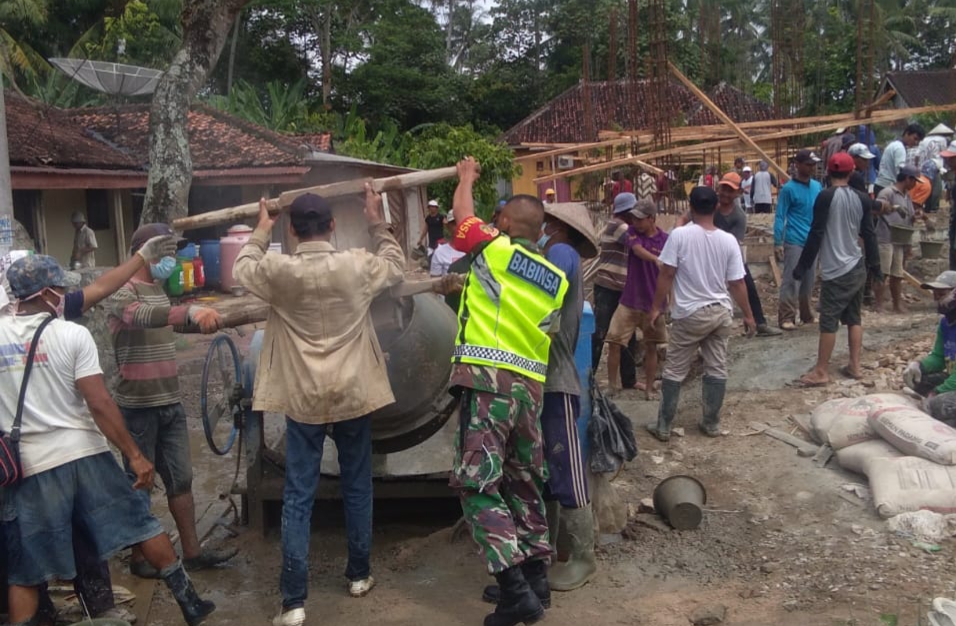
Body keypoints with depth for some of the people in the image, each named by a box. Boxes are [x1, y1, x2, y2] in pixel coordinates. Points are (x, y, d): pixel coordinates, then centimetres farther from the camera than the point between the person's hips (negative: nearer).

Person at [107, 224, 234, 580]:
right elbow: (143, 316, -38)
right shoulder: (123, 292, -14)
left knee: (180, 479, 12)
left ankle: (192, 551, 20)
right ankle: (139, 558, 17)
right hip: (139, 406, -8)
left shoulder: (158, 288, 13)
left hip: (170, 402, 8)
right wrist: (192, 311, -53)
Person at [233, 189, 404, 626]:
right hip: (353, 395, 1)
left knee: (298, 497, 3)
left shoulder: (277, 271, -10)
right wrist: (378, 223, 22)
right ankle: (359, 575, 30)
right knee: (357, 487, 16)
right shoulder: (358, 266, -8)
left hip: (302, 400, -1)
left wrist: (261, 232, 27)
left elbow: (242, 269, 14)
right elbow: (396, 266, 14)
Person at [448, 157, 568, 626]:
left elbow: (462, 212, 16)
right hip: (532, 385, 7)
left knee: (476, 483, -5)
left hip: (487, 380, -6)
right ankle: (536, 577, 25)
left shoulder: (494, 250, 0)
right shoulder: (557, 280, 15)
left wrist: (466, 176, 35)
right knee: (524, 481, 17)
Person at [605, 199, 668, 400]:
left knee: (651, 347, 8)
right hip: (629, 301, 1)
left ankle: (649, 389, 20)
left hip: (653, 302, 0)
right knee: (614, 342, -1)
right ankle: (612, 385, 13)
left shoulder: (666, 240, -4)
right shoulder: (633, 232, -3)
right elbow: (638, 250, -25)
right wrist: (656, 259, -43)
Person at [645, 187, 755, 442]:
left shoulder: (679, 235, -11)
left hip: (690, 315, -3)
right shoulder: (728, 240, -2)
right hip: (721, 313, 4)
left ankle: (664, 426, 11)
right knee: (717, 370, 13)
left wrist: (656, 308, -1)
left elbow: (666, 275, -11)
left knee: (674, 371, 5)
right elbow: (737, 283, 1)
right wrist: (748, 315, 12)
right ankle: (711, 423, 22)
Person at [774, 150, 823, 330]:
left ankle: (806, 315, 23)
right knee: (791, 281, -7)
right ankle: (786, 317, -3)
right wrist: (777, 243, -14)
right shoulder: (789, 189, -8)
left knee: (808, 281, 12)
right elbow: (780, 217, -9)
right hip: (795, 242, -6)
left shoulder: (817, 186, 9)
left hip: (813, 241, 6)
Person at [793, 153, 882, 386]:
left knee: (828, 321, -3)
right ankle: (854, 366, 18)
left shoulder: (826, 196, -12)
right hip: (858, 267, 6)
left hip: (836, 270, -6)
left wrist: (803, 266, -8)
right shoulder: (862, 199, 4)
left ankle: (821, 372, 1)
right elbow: (869, 235, 8)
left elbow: (816, 234, -13)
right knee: (854, 318, 14)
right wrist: (875, 266, 17)